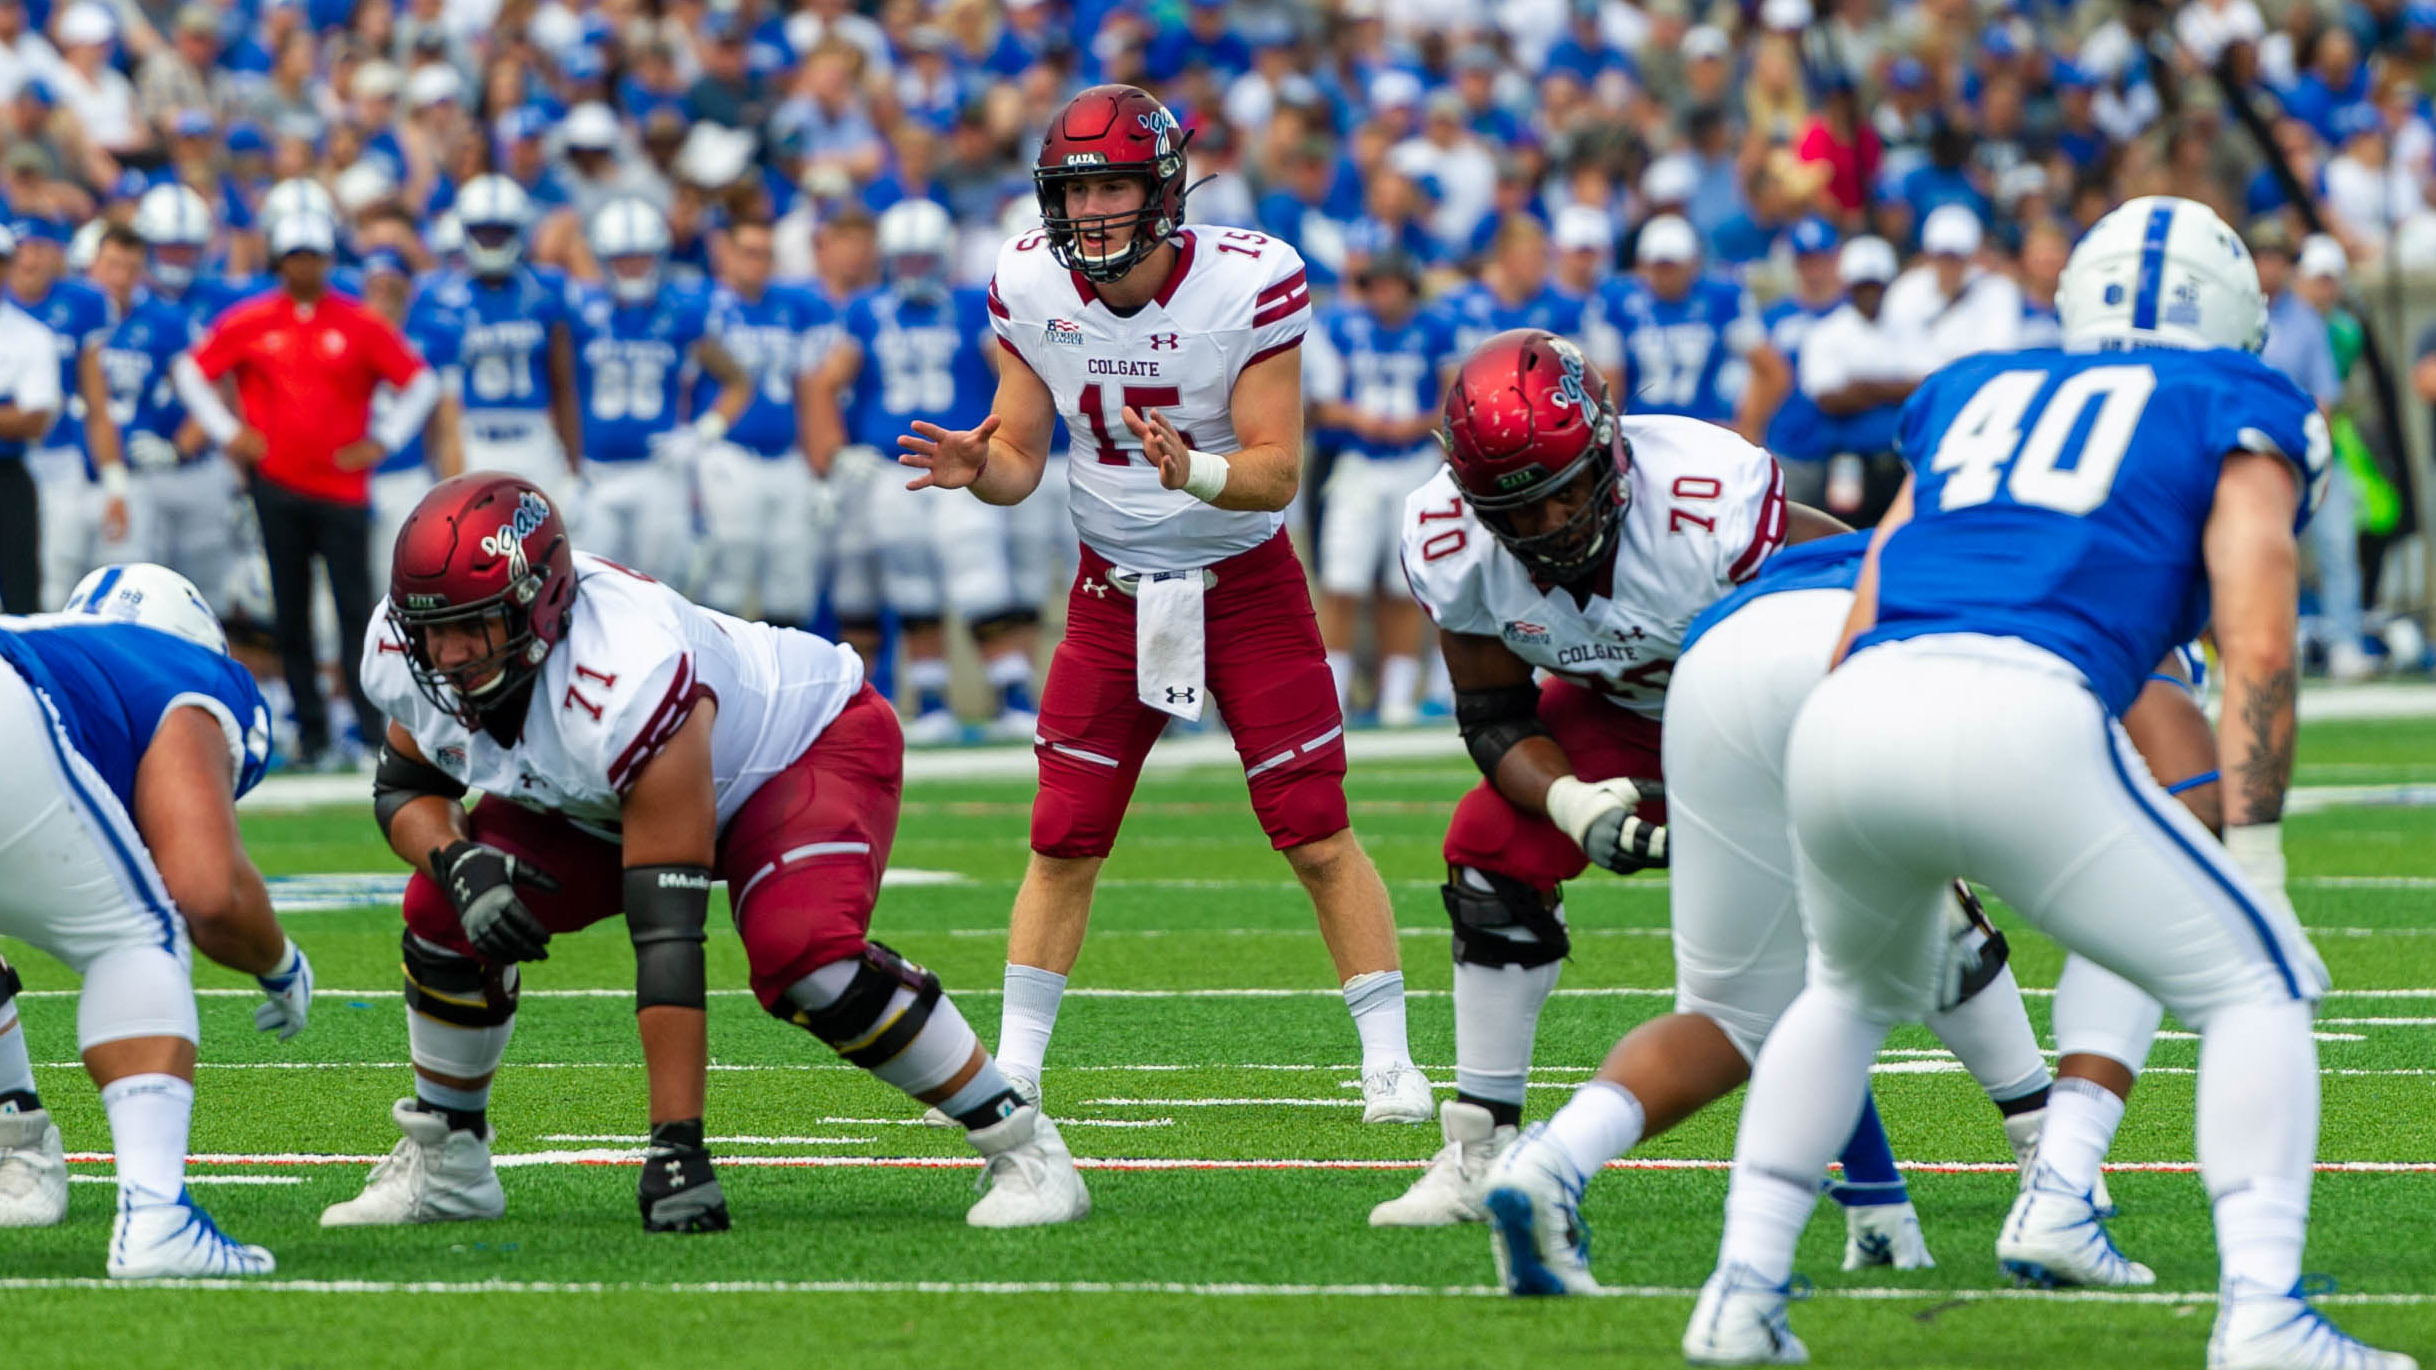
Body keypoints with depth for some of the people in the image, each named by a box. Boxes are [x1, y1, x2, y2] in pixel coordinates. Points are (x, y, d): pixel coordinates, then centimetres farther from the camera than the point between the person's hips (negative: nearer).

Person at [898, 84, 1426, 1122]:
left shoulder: (1246, 285, -21)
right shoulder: (1031, 288, -10)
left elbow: (1277, 474, -20)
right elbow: (1020, 459, -3)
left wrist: (1192, 471, -40)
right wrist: (977, 469, -26)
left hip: (1245, 586, -3)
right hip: (1114, 593, 3)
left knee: (1318, 838, -5)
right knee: (1063, 843, -1)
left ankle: (1390, 1063, 5)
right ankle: (1012, 1074, 7)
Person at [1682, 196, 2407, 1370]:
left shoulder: (1975, 395, 32)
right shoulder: (2237, 413, 19)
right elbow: (2257, 649, 5)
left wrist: (1904, 865, 35)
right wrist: (2253, 853, 4)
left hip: (1844, 718, 5)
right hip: (2023, 717, -5)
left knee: (1858, 991, 34)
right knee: (2257, 985, 10)